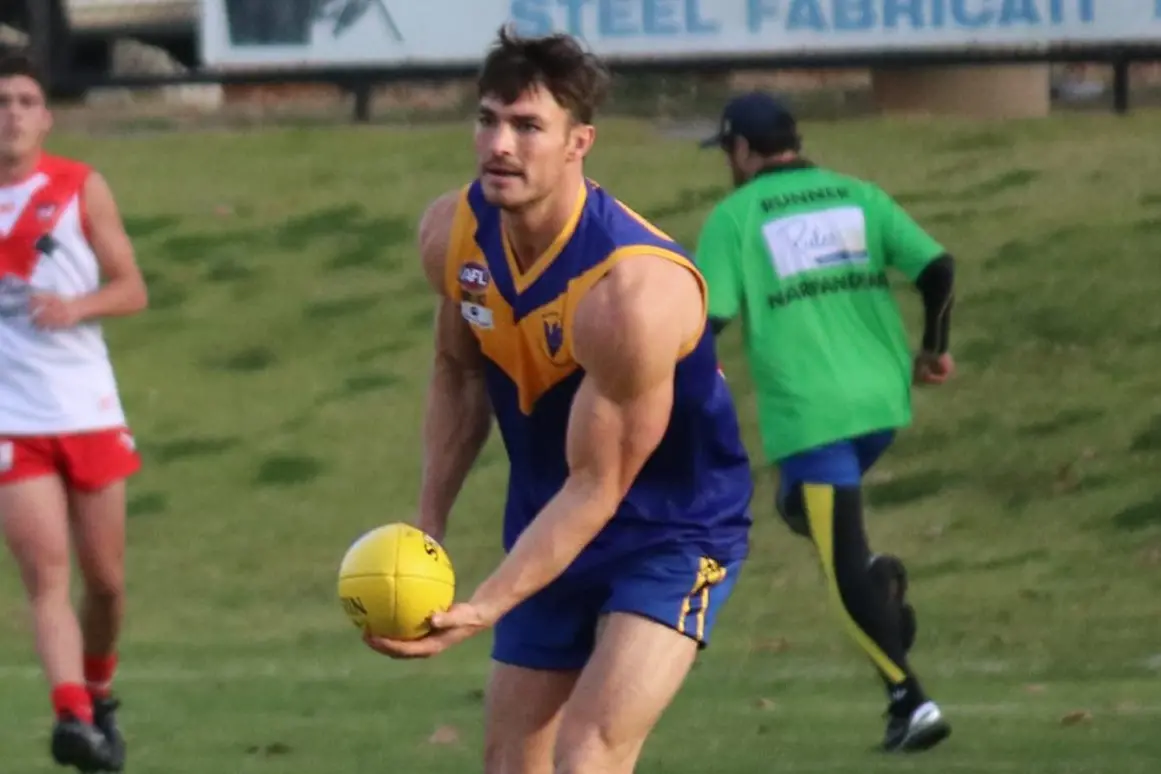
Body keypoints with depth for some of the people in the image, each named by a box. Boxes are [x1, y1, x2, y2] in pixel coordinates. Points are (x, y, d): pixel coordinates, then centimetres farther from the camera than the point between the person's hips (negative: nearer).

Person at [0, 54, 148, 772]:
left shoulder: (82, 188, 2)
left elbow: (132, 289, 1)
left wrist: (77, 306, -16)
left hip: (90, 410, 1)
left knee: (106, 579, 8)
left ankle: (99, 693, 32)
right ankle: (73, 716, -26)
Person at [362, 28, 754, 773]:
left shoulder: (631, 291, -33)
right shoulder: (452, 234, -11)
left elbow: (596, 488, -27)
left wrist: (483, 609, -32)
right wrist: (428, 525, 4)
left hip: (675, 530, -7)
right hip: (549, 519, 7)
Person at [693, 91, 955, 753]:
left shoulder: (735, 216, -1)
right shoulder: (859, 196, 10)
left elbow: (708, 318, -8)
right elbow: (937, 266, 2)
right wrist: (934, 348, 16)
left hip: (807, 411, -5)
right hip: (884, 399, 5)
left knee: (846, 569, -3)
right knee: (803, 502, 29)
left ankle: (910, 701, -12)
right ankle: (878, 576, 3)